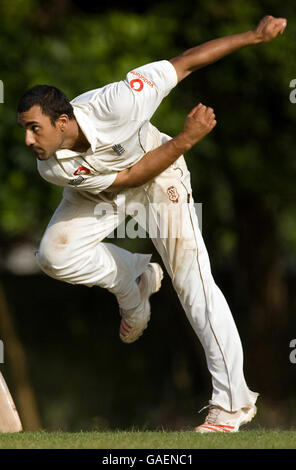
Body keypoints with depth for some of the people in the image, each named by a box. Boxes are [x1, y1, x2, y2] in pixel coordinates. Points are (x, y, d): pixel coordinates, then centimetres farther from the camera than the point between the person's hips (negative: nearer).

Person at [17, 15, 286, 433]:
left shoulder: (115, 104, -40)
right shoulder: (53, 168, -31)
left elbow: (185, 62, -31)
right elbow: (129, 177, -26)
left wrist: (255, 35, -29)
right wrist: (186, 139, -32)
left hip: (161, 176, -3)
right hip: (100, 188, 3)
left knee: (193, 281, -12)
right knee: (55, 254, -17)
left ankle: (233, 402, -9)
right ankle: (134, 282, 11)